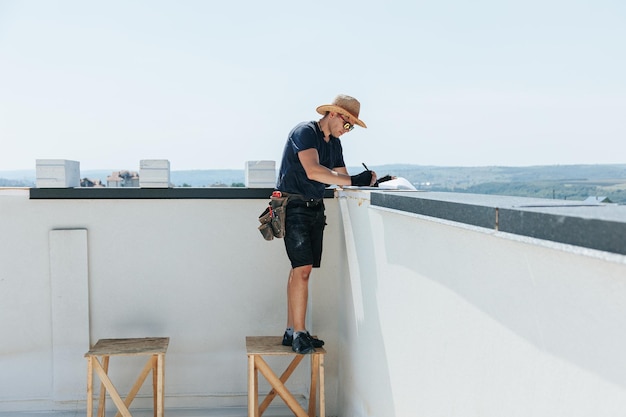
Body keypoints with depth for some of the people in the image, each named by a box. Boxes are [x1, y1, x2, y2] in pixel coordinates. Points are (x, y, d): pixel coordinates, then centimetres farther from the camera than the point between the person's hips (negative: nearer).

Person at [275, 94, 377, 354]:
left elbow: (342, 176, 12)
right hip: (294, 207, -8)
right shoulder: (305, 132, -12)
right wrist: (353, 181, -31)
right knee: (303, 268, -15)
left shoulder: (334, 143, 15)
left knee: (300, 269, 7)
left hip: (315, 208, 8)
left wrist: (366, 181, -7)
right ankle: (299, 334, -11)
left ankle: (291, 332, 11)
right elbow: (312, 171, -27)